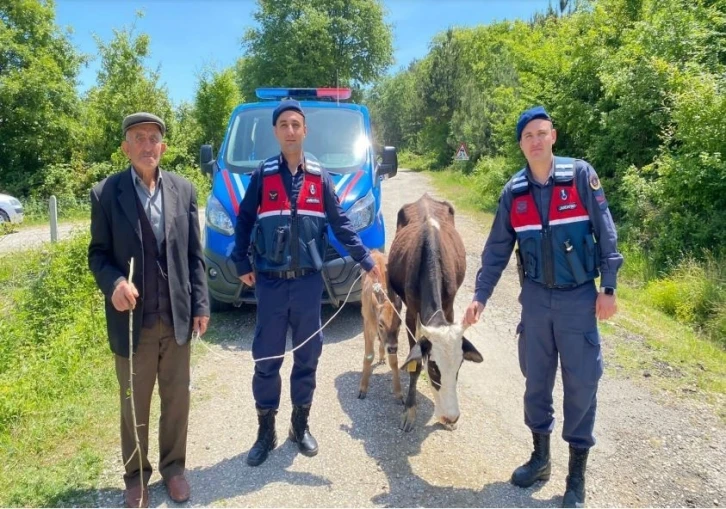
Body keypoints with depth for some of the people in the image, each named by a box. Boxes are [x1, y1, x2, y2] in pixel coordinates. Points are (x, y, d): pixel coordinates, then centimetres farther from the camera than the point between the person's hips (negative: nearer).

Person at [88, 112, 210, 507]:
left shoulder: (184, 190, 2)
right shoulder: (105, 193, -4)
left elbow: (194, 254, 4)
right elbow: (98, 253, 0)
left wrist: (200, 304, 0)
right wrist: (114, 283, -21)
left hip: (177, 317, 2)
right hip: (133, 319, -2)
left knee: (177, 399, 15)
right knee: (134, 404, 14)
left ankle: (173, 466, 36)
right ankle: (136, 475, 35)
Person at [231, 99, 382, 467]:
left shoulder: (320, 177, 4)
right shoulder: (262, 175, 1)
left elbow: (340, 224, 4)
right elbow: (244, 221, 5)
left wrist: (366, 261, -2)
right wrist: (241, 264, -2)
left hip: (308, 282, 1)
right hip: (270, 283, -1)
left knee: (307, 356, 11)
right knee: (266, 359, 6)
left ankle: (300, 426, 28)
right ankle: (266, 432, 22)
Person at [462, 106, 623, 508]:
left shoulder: (580, 175, -7)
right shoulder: (513, 191, 1)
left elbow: (605, 234, -4)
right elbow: (497, 249, 5)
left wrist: (608, 288, -7)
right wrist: (480, 296, 0)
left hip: (579, 297, -3)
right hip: (535, 297, 3)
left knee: (580, 383, 3)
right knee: (536, 379, 12)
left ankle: (577, 474, 20)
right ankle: (540, 456, 31)